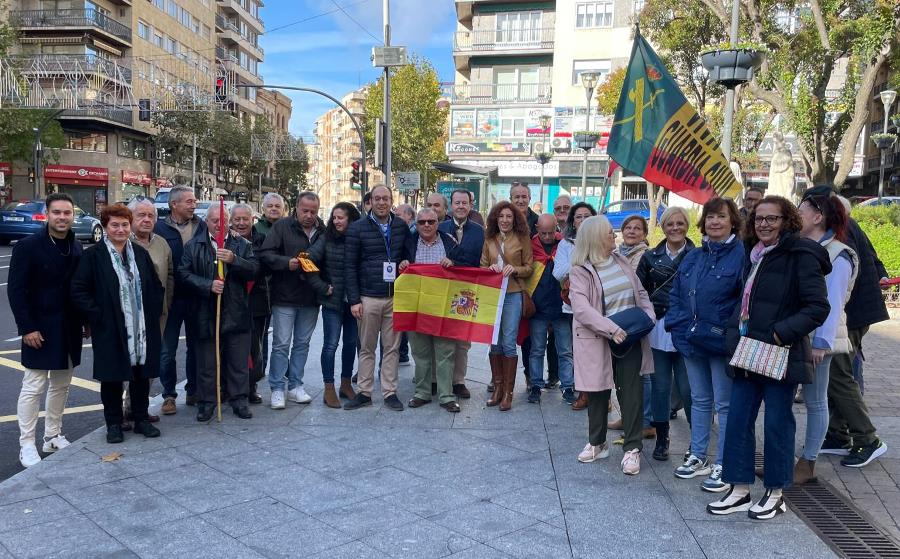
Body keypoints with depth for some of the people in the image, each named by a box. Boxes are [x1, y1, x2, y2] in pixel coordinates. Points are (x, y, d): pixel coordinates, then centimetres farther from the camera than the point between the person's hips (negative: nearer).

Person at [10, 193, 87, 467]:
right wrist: (27, 327, -16)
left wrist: (86, 321, 6)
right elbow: (16, 290, -11)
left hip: (69, 329, 5)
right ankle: (27, 445, 10)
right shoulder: (28, 246, -10)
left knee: (61, 385, 13)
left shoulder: (76, 248, 5)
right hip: (41, 328, -5)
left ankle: (53, 436, 25)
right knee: (34, 387, 0)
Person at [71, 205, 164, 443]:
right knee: (111, 377, 6)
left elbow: (156, 287, 14)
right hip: (109, 330, -3)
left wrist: (153, 313, 4)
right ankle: (113, 423, 21)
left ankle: (141, 419, 25)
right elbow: (78, 291, -7)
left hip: (141, 329, 4)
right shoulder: (93, 256, -5)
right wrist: (97, 315, -12)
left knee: (141, 375, 11)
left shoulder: (140, 253, 7)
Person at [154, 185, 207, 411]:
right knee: (167, 349, 7)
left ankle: (193, 390, 26)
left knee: (196, 346, 12)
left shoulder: (202, 226, 3)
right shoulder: (160, 228, -5)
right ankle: (169, 394, 20)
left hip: (197, 297, 2)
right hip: (171, 297, -2)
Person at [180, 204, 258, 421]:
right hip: (206, 313, -1)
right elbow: (185, 273, -2)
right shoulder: (193, 246, 5)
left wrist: (234, 260, -21)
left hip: (236, 312, 1)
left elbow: (254, 269, -4)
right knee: (206, 361, 7)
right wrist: (208, 285, -15)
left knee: (239, 361, 8)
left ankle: (239, 400, 20)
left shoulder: (242, 245, 6)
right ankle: (206, 402, 18)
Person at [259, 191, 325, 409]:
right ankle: (277, 389, 9)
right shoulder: (282, 227, -3)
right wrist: (287, 262, -21)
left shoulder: (322, 232, 6)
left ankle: (295, 386, 22)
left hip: (310, 299, 4)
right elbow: (265, 254, -8)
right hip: (285, 297, -4)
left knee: (302, 343, 11)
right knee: (281, 344, 0)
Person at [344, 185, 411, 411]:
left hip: (395, 297, 2)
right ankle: (364, 392, 17)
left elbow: (408, 256, 15)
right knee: (367, 348, 7)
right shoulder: (357, 228, 0)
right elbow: (350, 266, -1)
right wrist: (354, 300, -6)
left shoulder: (401, 226, 7)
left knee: (392, 347, 7)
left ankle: (390, 392, 16)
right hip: (368, 298, -2)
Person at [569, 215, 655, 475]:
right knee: (598, 392, 10)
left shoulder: (621, 261, 9)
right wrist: (611, 329, -27)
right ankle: (597, 443, 28)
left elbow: (640, 293, 15)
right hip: (599, 340, -3)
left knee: (632, 392, 1)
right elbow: (581, 307, -20)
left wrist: (649, 316, -2)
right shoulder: (580, 270, -9)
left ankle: (632, 448, 10)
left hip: (630, 338, 4)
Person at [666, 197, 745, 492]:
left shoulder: (741, 255, -10)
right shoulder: (693, 257, 11)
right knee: (699, 400, 17)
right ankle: (698, 457, 30)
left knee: (724, 404, 4)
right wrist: (677, 324, 2)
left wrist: (730, 333, -18)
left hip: (721, 344, -6)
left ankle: (723, 466, 14)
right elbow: (676, 293, 15)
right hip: (692, 341, 7)